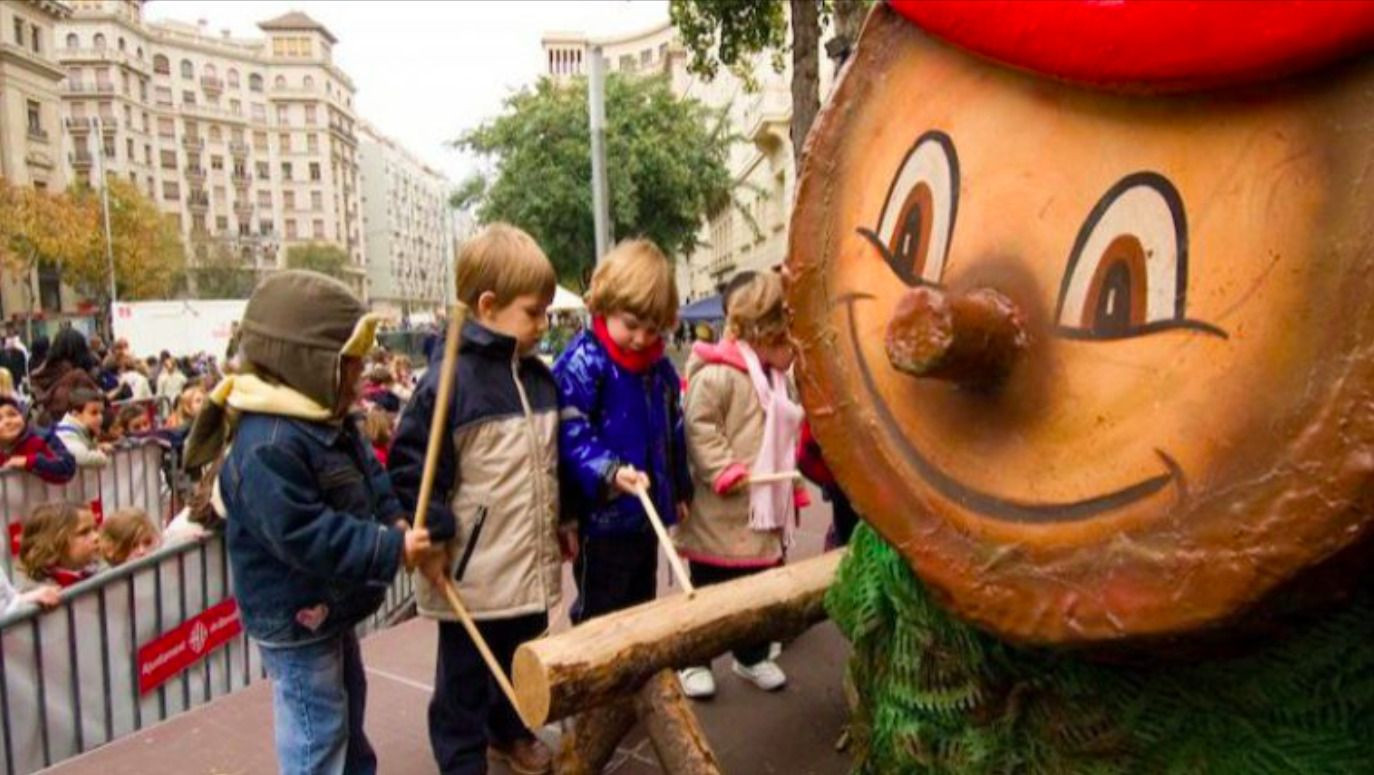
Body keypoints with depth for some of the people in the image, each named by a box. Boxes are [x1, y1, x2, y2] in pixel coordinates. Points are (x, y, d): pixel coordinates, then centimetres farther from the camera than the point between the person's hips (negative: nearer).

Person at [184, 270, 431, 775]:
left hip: (329, 607, 10)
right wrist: (390, 550, -30)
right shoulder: (267, 447, -30)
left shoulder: (329, 422, 3)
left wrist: (395, 517, -6)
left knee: (347, 705, 27)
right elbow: (303, 536, -34)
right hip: (292, 618, -10)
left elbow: (369, 478, 13)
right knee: (317, 732, 4)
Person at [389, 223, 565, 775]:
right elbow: (412, 467, -19)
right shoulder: (448, 380, -18)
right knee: (464, 679, 12)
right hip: (473, 569, -7)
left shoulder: (539, 377, 4)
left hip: (531, 562, 7)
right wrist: (433, 537, -20)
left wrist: (562, 519, 17)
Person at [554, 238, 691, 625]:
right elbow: (570, 432, -22)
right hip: (602, 517, -7)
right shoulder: (582, 363, -15)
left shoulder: (661, 368, 8)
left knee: (641, 611, 22)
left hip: (647, 513, 7)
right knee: (599, 618, 6)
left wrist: (679, 490, 19)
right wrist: (609, 472, -35)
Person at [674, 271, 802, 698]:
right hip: (721, 513, -8)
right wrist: (725, 471, -25)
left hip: (766, 509, 8)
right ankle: (692, 660, 24)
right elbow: (699, 427, -21)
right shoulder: (717, 372, -17)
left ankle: (752, 657, 35)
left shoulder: (778, 378, 13)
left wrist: (791, 492, 16)